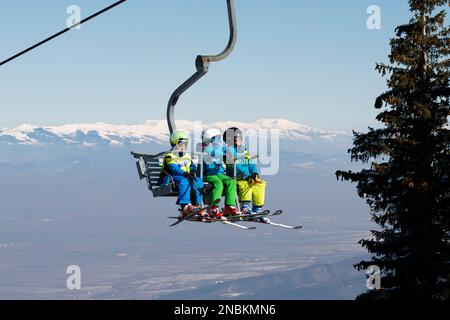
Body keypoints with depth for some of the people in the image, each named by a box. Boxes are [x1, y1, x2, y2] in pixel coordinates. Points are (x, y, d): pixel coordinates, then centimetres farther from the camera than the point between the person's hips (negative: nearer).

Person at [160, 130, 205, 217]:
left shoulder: (187, 156, 23)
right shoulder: (169, 156, -1)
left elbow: (192, 166, 12)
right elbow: (174, 168, -17)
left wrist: (193, 171, -13)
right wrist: (184, 173, -32)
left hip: (186, 177, 6)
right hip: (171, 178, -6)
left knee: (198, 181, -20)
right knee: (183, 181, -38)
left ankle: (198, 205, -25)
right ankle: (185, 206, -50)